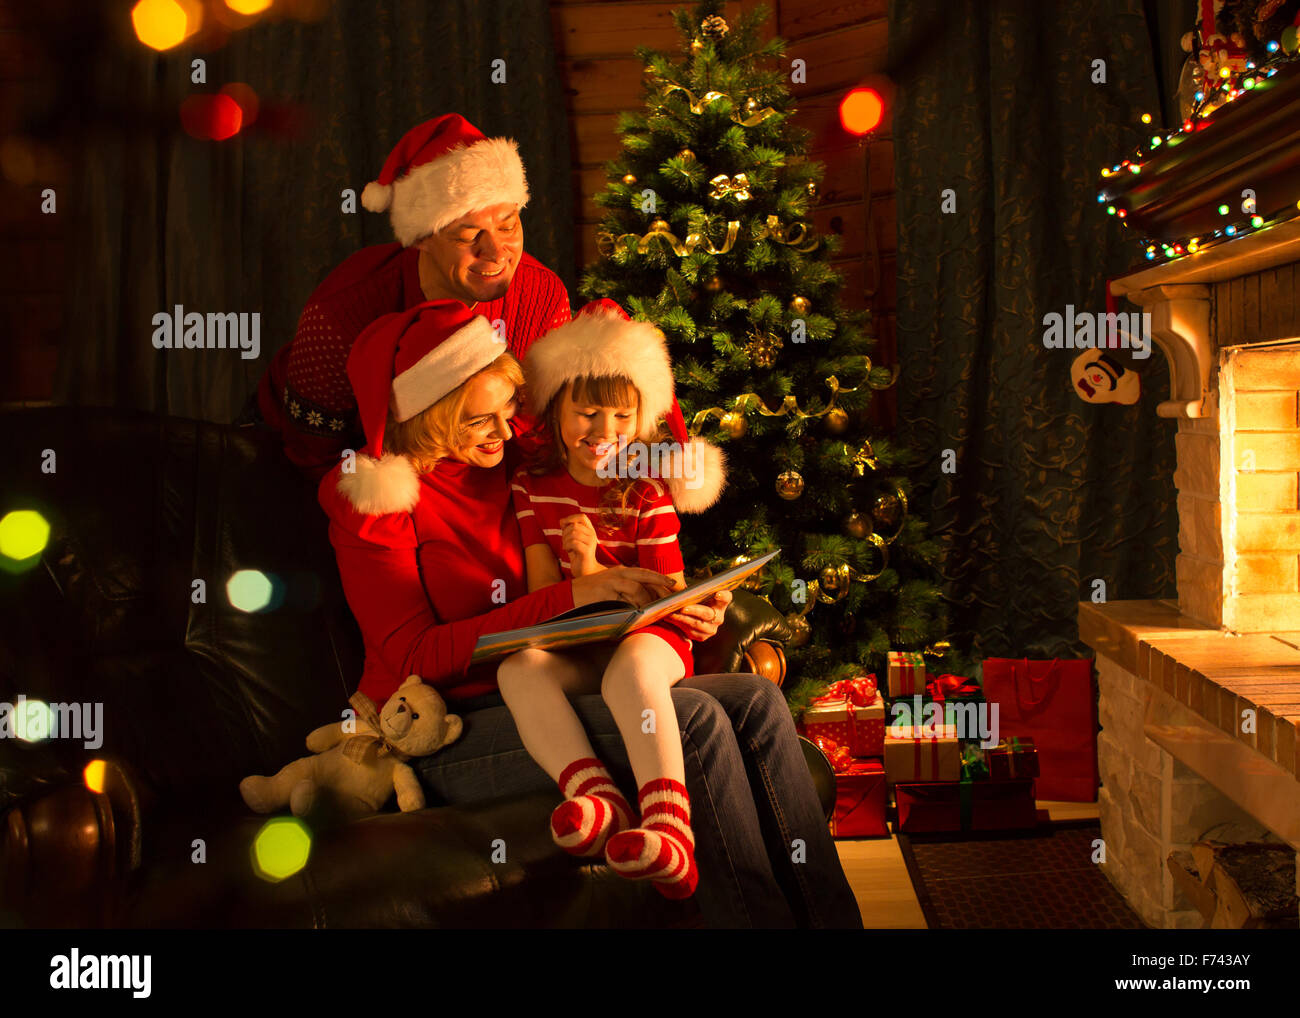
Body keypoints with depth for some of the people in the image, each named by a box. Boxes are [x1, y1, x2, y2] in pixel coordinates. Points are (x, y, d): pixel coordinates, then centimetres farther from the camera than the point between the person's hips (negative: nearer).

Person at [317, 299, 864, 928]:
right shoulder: (372, 495, -7)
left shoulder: (500, 468, 14)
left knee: (756, 701, -13)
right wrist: (575, 595, -22)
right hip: (450, 734, -7)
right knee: (695, 720, -27)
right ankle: (762, 919, -19)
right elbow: (416, 654, -16)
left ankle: (832, 918, -16)